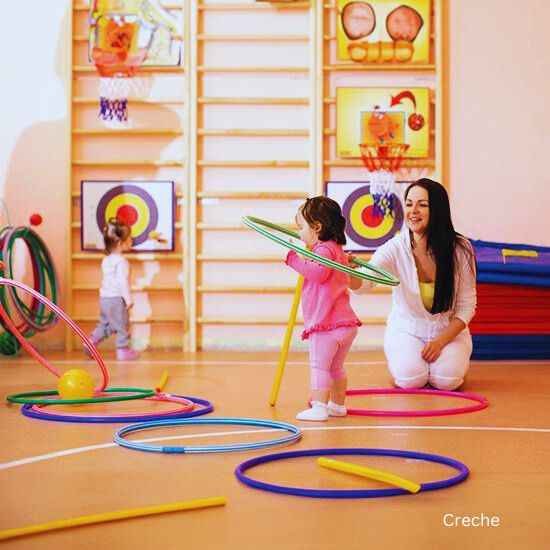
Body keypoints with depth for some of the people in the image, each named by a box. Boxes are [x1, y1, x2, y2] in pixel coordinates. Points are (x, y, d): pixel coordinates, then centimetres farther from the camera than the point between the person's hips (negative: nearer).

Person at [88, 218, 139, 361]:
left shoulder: (106, 260, 11)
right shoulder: (121, 261, -17)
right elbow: (123, 282, -21)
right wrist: (128, 299, -16)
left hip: (104, 297, 8)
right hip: (116, 299, -8)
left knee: (105, 323, 20)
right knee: (122, 326, 3)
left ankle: (92, 340, 13)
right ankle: (123, 350, 9)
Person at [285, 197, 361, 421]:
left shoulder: (324, 249, -11)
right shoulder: (337, 250, 22)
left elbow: (318, 272, -29)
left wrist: (294, 259, -26)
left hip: (327, 325, -10)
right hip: (345, 322, 10)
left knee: (319, 365, -8)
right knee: (336, 367, 21)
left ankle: (319, 407, -10)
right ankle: (338, 404, 29)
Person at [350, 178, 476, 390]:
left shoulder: (460, 249, -16)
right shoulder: (395, 248, -18)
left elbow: (467, 306, -8)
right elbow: (363, 283, -34)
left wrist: (440, 341, -17)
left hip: (450, 330, 1)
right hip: (407, 329, 0)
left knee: (447, 379, -23)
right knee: (410, 379, -25)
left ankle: (447, 357, 12)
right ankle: (402, 358, 11)